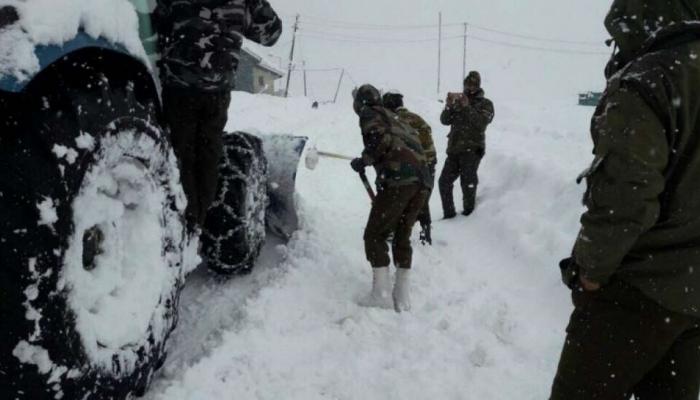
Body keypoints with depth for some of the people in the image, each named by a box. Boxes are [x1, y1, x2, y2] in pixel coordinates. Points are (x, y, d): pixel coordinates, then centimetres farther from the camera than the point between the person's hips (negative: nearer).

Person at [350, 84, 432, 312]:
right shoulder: (396, 119, 32)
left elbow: (381, 140, -9)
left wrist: (364, 161, 5)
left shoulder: (370, 114, 10)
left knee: (375, 235, 5)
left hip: (398, 179, -7)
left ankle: (381, 294, 3)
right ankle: (402, 297, 18)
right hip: (422, 181, 7)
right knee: (403, 237, 17)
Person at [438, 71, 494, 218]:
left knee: (468, 183, -9)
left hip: (471, 150, -5)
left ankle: (469, 213, 5)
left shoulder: (485, 104, 5)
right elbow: (445, 120, 6)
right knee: (444, 182, 3)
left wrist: (467, 107, -18)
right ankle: (449, 213, 14)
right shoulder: (458, 101, 16)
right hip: (454, 149, 5)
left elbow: (482, 122, -14)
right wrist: (449, 106, -11)